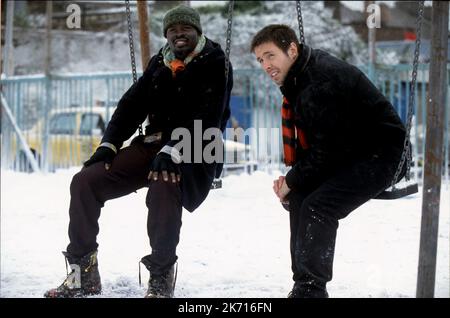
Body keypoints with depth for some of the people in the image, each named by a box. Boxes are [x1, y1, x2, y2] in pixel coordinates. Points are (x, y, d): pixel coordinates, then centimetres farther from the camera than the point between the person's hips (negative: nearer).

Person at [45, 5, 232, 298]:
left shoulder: (215, 64, -3)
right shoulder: (160, 65, 16)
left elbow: (207, 118, -17)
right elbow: (132, 106, 16)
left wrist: (174, 152, -29)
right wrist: (108, 146, 0)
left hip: (195, 153, -6)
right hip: (153, 145, 7)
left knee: (163, 184, -41)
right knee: (85, 181, -10)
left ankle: (162, 278, -31)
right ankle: (84, 274, -5)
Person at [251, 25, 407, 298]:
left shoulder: (321, 82, -26)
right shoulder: (301, 76, 5)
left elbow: (327, 148, -24)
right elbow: (307, 140, 12)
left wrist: (292, 180, -12)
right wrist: (291, 178, -1)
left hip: (380, 155, -10)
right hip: (349, 154, 10)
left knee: (317, 207, -22)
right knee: (298, 196, 7)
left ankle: (311, 289, -17)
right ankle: (305, 287, 12)